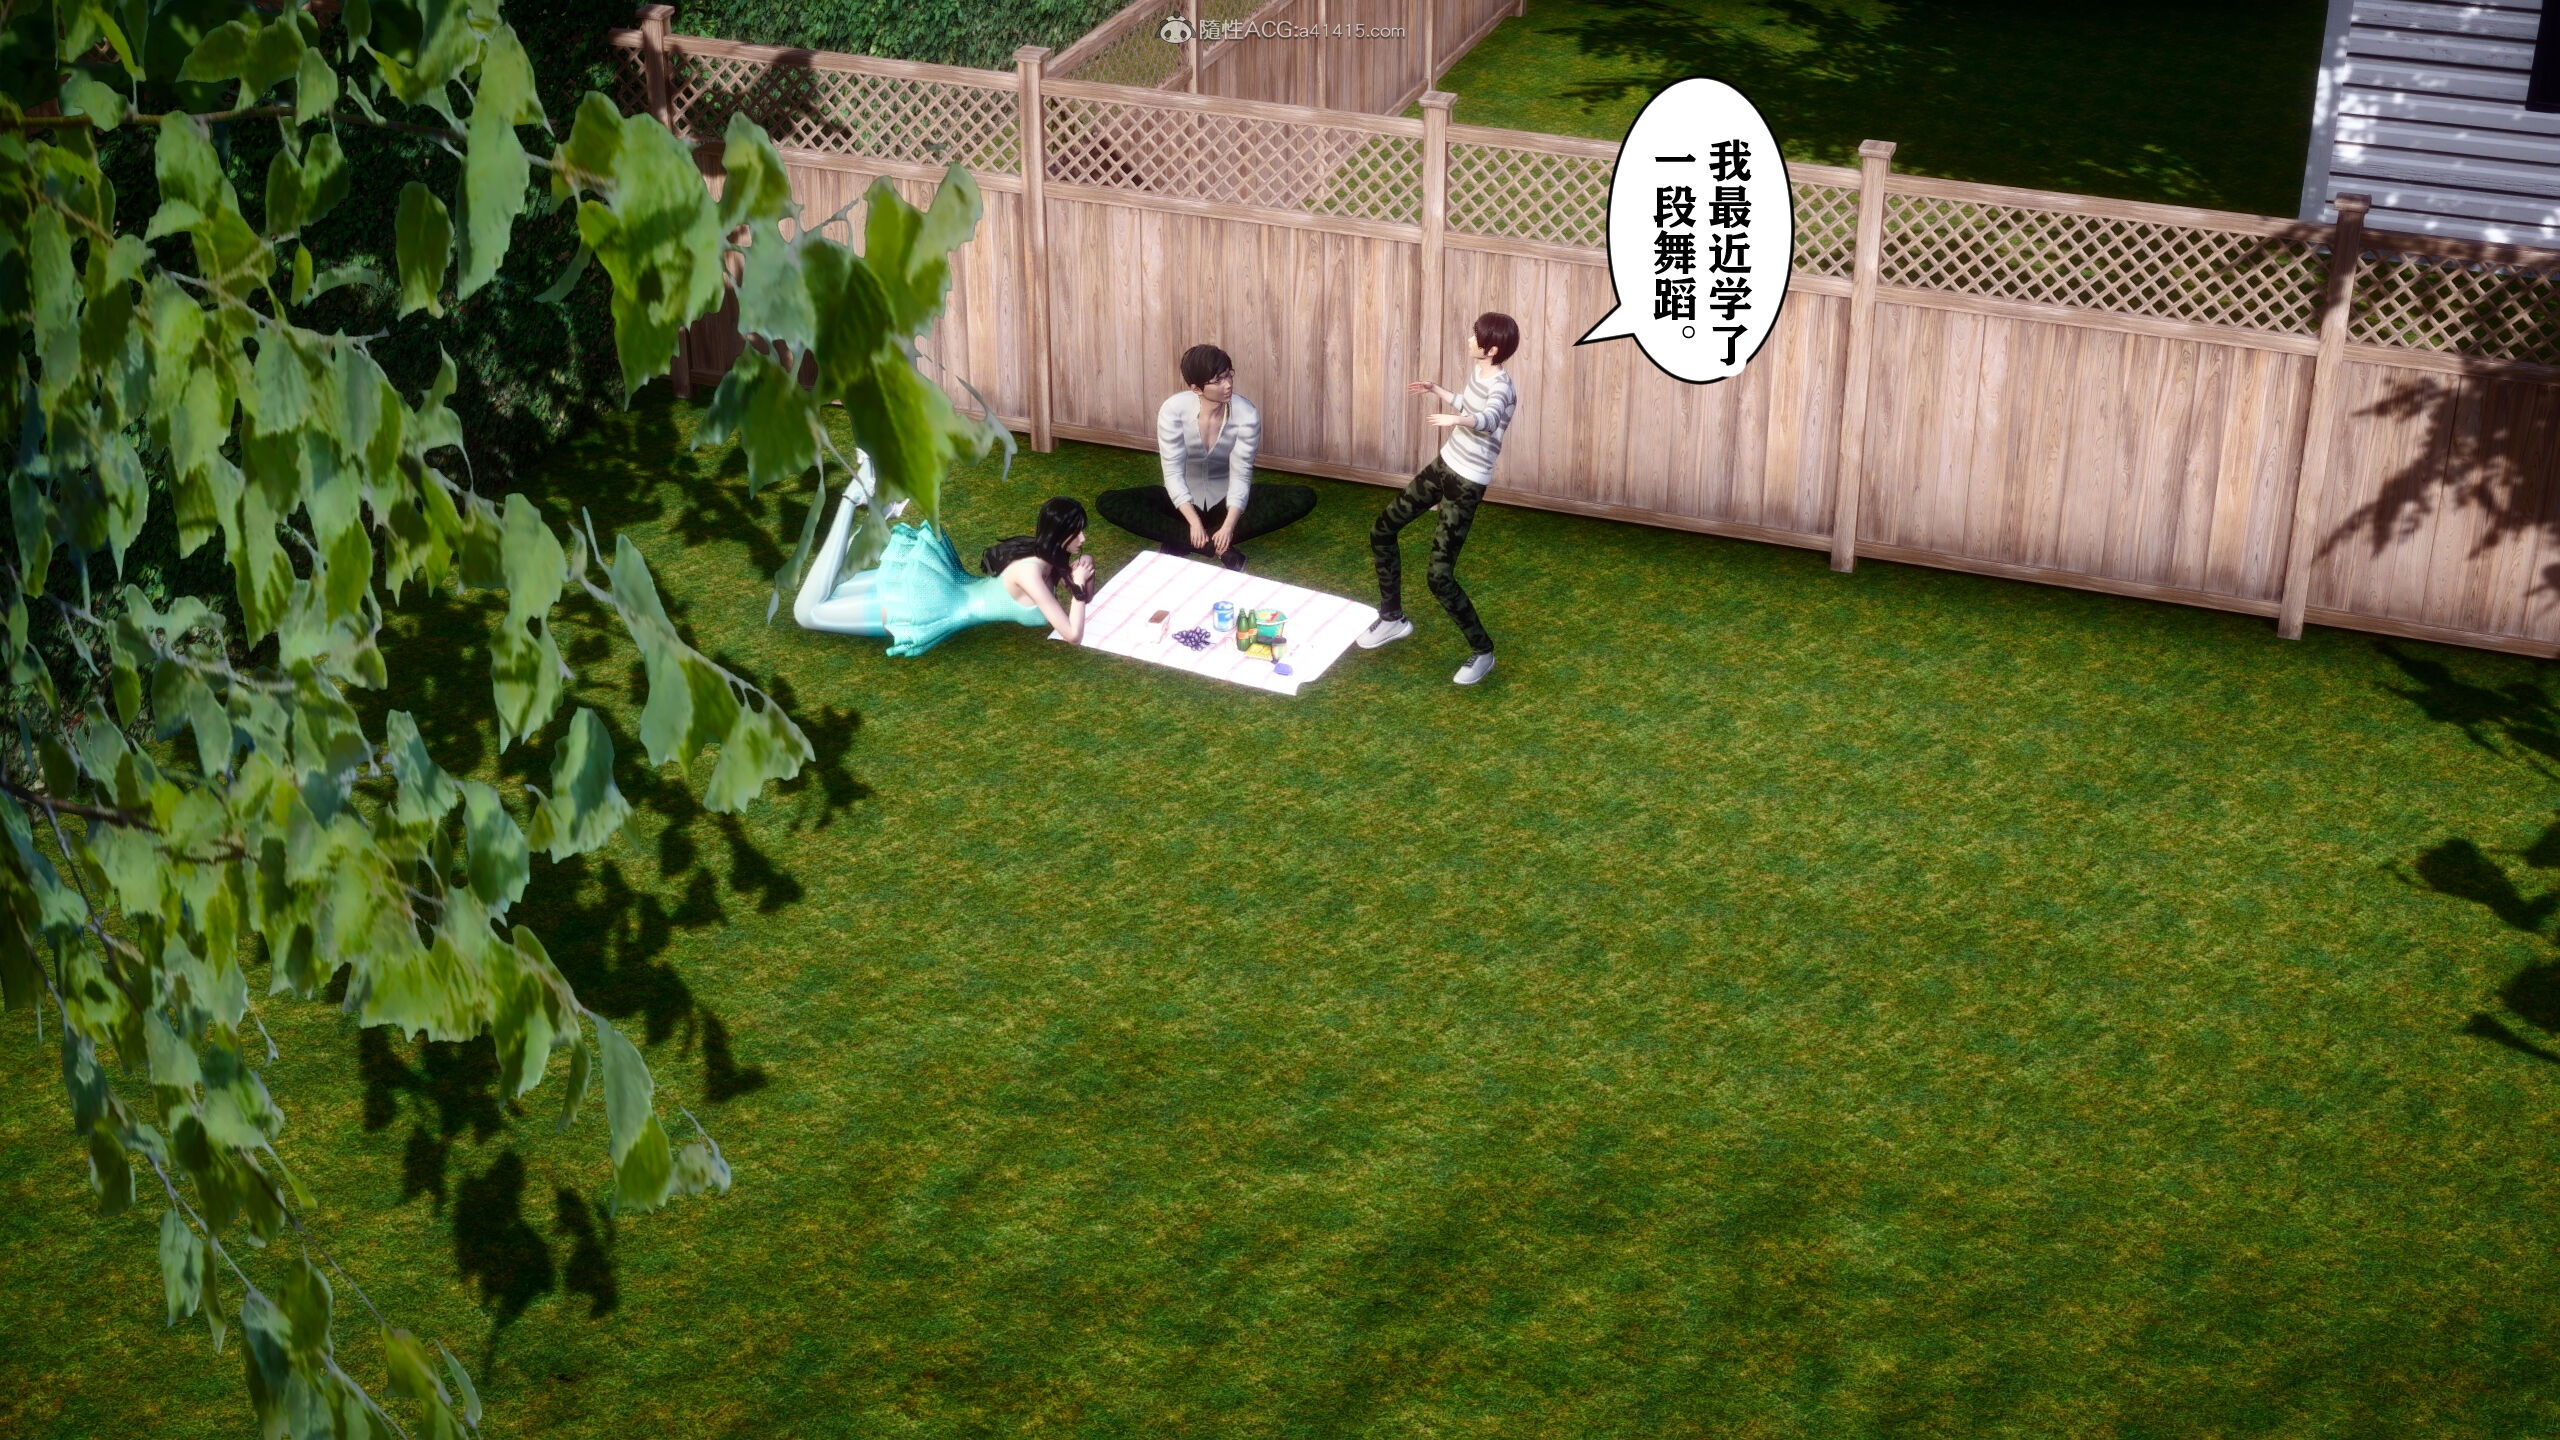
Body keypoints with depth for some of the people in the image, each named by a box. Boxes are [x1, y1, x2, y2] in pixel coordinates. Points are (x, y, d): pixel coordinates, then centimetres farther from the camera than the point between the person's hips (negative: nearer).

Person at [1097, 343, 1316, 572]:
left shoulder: (1246, 414, -19)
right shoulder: (1173, 411, -20)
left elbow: (1240, 475, -21)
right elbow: (1173, 473, -22)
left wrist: (1229, 525, -36)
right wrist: (1194, 521, -35)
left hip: (1226, 500, 1)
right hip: (1186, 499, -1)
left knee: (1303, 498, -25)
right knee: (1108, 502, -27)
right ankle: (1221, 548, -33)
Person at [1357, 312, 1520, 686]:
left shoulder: (1500, 386, -24)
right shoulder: (1478, 374, 3)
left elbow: (1488, 419, -48)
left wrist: (1457, 420, -66)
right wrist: (1435, 390, 36)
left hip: (1467, 485, -9)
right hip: (1444, 466, 9)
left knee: (1440, 577, -12)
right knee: (1382, 531, 16)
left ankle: (1483, 652, 4)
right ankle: (1392, 618, 31)